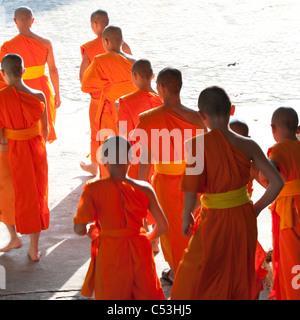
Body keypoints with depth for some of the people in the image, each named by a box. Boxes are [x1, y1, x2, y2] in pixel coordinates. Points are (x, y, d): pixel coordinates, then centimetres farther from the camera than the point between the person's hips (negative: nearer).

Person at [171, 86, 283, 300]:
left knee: (193, 284, 13)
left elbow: (192, 192, -21)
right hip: (244, 220, 4)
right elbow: (277, 182, -7)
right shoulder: (248, 145, -8)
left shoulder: (199, 144, -19)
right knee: (240, 286, 21)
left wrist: (186, 217, -1)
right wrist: (255, 209, 8)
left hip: (215, 221, -4)